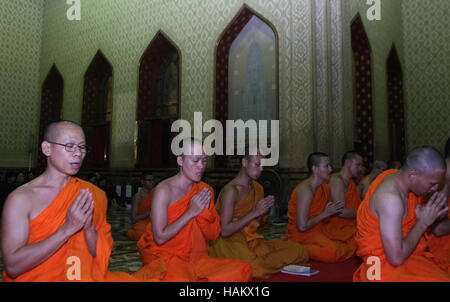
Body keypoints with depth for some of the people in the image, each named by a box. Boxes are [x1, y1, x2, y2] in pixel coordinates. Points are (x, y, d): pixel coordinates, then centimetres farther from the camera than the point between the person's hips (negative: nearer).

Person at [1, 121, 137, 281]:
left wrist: (89, 228, -16)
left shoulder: (91, 194, 2)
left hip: (80, 275, 3)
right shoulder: (20, 198, -7)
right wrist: (67, 229, -20)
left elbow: (100, 256, 2)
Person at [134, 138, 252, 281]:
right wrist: (191, 212, -17)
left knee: (244, 270, -14)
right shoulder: (164, 190, -12)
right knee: (181, 278, -37)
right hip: (164, 257, -5)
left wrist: (206, 210, -13)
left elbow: (213, 235, 5)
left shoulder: (205, 190, 5)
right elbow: (160, 238, -16)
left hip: (195, 257, 5)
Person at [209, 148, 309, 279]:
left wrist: (264, 211, -3)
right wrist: (255, 213, -19)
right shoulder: (231, 190, -14)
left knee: (300, 252, -7)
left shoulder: (258, 189, 12)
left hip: (252, 241, 7)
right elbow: (225, 231, -19)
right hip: (230, 242, -7)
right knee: (258, 268, -36)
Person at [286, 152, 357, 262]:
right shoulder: (305, 189, -20)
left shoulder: (325, 187, 8)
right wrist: (326, 213, -16)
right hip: (302, 234, -10)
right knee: (333, 251, -31)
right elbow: (302, 226, -24)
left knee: (355, 236, 3)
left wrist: (336, 211, -3)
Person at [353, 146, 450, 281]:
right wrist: (423, 223, -16)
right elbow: (396, 258, -26)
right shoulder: (390, 198, -25)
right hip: (386, 264, -9)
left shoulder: (398, 176, 0)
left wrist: (432, 216, -3)